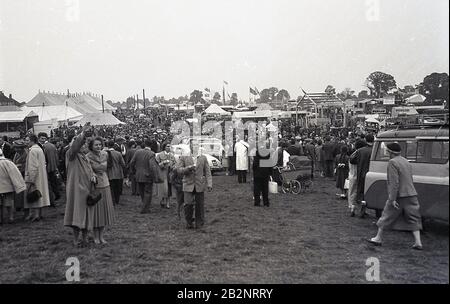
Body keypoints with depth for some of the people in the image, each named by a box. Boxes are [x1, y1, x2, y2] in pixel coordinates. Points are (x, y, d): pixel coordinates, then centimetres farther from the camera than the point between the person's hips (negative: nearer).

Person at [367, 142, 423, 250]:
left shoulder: (392, 162, -13)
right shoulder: (407, 162, 14)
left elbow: (394, 182, -20)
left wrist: (392, 199, -20)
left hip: (399, 196, -7)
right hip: (411, 195, 7)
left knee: (387, 217, 7)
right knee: (413, 219, 10)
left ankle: (378, 238, 19)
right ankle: (418, 242, 6)